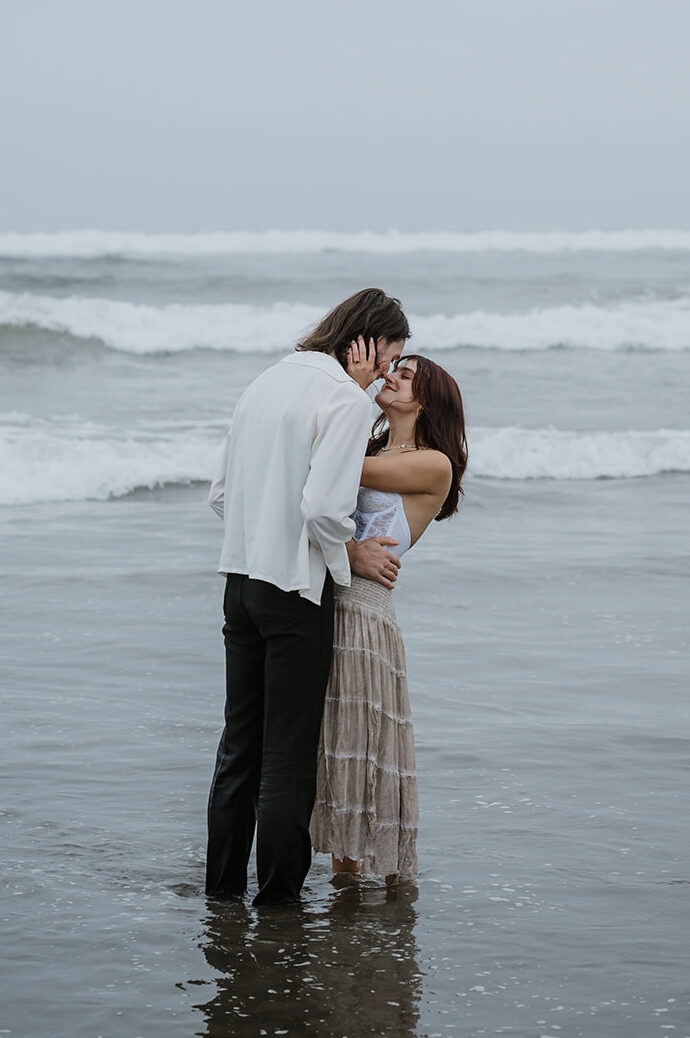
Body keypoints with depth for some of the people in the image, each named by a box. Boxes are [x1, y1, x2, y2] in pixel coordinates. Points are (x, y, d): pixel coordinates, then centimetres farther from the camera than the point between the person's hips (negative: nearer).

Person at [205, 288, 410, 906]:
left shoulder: (268, 382, 14)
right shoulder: (346, 398, -13)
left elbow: (221, 494, 16)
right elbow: (322, 506, -22)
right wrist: (354, 555, -5)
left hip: (241, 577, 8)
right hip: (296, 590, -8)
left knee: (239, 746, 14)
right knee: (288, 757, 0)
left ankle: (223, 887, 20)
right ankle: (277, 899, 4)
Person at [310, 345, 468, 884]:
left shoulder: (434, 465, -2)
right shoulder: (370, 450, 20)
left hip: (363, 608, -7)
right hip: (317, 602, 7)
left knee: (365, 743, -3)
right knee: (331, 742, 9)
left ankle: (396, 876, 9)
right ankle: (344, 866, 18)